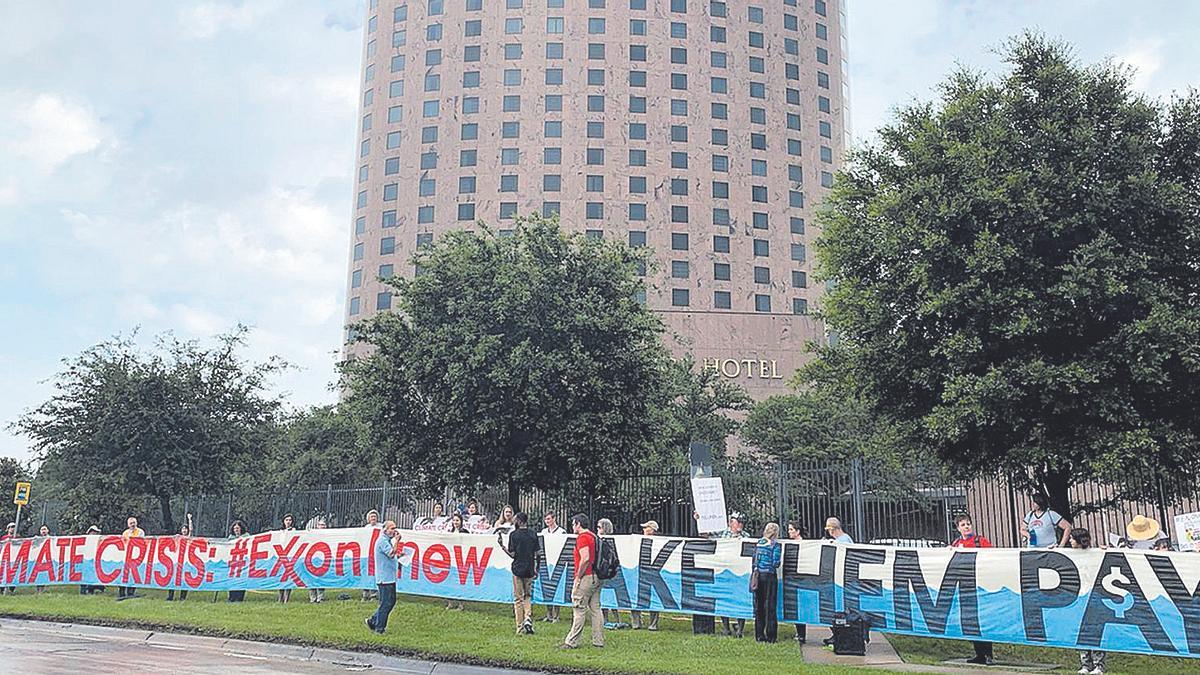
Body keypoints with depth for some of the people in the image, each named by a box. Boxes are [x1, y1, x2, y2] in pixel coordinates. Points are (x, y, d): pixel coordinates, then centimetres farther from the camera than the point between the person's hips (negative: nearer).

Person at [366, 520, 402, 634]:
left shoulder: (388, 540, 18)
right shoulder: (382, 541, -14)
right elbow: (391, 553, -26)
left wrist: (399, 555, 10)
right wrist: (397, 540, -20)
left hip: (390, 578, 10)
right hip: (385, 578, -10)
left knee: (391, 601, 13)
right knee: (386, 603, -4)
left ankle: (372, 620, 22)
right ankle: (379, 628, 5)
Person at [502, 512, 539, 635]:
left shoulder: (514, 535, -9)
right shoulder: (533, 534, 2)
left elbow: (512, 554, -10)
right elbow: (536, 554, 5)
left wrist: (502, 544, -1)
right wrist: (536, 569, 15)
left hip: (518, 569, -3)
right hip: (529, 569, 3)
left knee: (518, 598, 5)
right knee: (528, 596, 18)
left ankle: (520, 628, 6)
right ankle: (528, 619, -5)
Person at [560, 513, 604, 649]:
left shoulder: (582, 537, -12)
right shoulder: (593, 537, 16)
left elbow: (585, 558, -22)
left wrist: (578, 577, -16)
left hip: (586, 577, -9)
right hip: (596, 577, 9)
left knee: (579, 610, -5)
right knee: (595, 609, 10)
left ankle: (572, 642, -2)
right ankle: (598, 641, 12)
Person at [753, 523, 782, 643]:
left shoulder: (759, 542, 8)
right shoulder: (776, 545, -7)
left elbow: (754, 559, 10)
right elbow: (776, 563, -12)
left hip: (757, 575, 5)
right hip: (769, 576, -4)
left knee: (758, 606, 10)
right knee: (769, 606, 2)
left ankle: (759, 635, 14)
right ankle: (770, 636, 4)